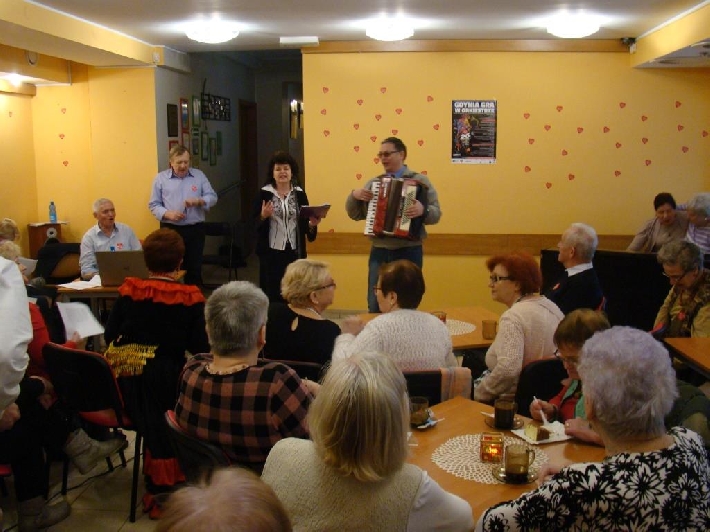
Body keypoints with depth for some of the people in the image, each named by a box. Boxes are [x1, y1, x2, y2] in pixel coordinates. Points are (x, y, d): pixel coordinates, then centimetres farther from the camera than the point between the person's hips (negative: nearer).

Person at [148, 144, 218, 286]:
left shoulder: (199, 175, 6)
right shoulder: (160, 178, 2)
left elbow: (212, 197, 3)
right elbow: (153, 205, 2)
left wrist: (198, 201, -17)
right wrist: (168, 214, -17)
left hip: (195, 229, 2)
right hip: (170, 230, -1)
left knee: (194, 268, 7)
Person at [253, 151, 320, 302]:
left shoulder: (300, 193, 6)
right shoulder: (264, 193, 0)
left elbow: (305, 223, 10)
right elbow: (255, 223, 0)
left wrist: (312, 224, -11)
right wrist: (263, 216, -19)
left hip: (295, 251, 2)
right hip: (271, 252, -2)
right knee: (272, 292, -2)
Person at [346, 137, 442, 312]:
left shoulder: (420, 181, -1)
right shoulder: (373, 183, 10)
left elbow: (436, 214, -8)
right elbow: (354, 214, 12)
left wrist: (423, 210, -29)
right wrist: (354, 195, -7)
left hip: (408, 252, -3)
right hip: (379, 252, 3)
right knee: (375, 306, 8)